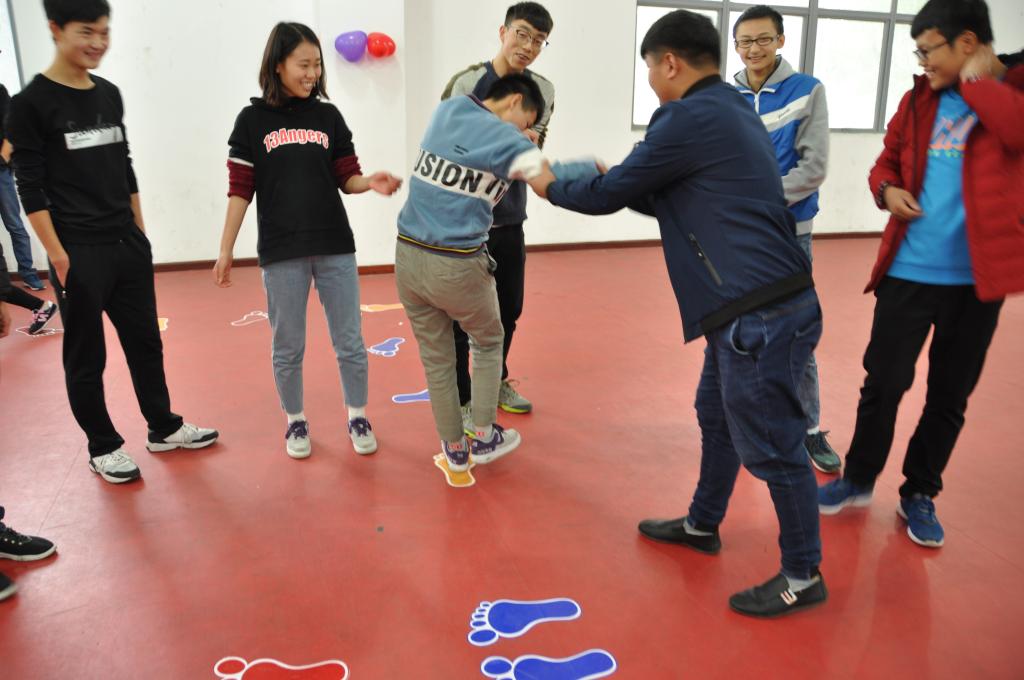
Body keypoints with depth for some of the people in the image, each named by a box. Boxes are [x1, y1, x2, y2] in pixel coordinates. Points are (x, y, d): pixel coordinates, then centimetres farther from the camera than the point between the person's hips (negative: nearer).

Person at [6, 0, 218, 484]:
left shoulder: (110, 95, 9)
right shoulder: (32, 102, -8)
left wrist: (140, 233, 13)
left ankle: (164, 428, 28)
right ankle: (102, 447, 21)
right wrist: (59, 257, -14)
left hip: (129, 245, 6)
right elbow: (31, 188, -11)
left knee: (145, 342, 14)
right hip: (79, 253, -6)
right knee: (86, 357, 6)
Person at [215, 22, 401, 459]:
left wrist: (371, 184, -15)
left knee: (349, 341, 7)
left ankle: (358, 418, 24)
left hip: (336, 247, 2)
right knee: (288, 347, 9)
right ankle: (295, 421, 28)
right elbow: (240, 191, 0)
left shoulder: (328, 116, 6)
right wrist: (225, 250, -2)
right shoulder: (253, 119, 0)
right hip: (281, 252, -2)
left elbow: (346, 179, 7)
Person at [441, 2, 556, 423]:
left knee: (509, 308, 17)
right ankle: (462, 401, 19)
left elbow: (531, 148, -3)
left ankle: (495, 382, 39)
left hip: (510, 218, 5)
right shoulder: (467, 82, -9)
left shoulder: (542, 90, 4)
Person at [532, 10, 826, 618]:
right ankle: (702, 525, 40)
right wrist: (613, 180, 21)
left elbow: (610, 196, -6)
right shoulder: (731, 111, 16)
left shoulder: (689, 118, -14)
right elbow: (681, 197, 25)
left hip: (762, 312, -10)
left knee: (771, 445, 2)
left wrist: (553, 187, 12)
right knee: (719, 417, 22)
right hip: (759, 304, 10)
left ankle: (803, 577, 19)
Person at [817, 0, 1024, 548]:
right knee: (883, 383, 6)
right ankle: (858, 479, 26)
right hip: (909, 271, 2)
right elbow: (887, 160, 17)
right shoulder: (919, 100, 7)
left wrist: (975, 80, -13)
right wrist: (886, 190, -5)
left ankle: (920, 495, 28)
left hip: (977, 278, -2)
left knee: (950, 395, 10)